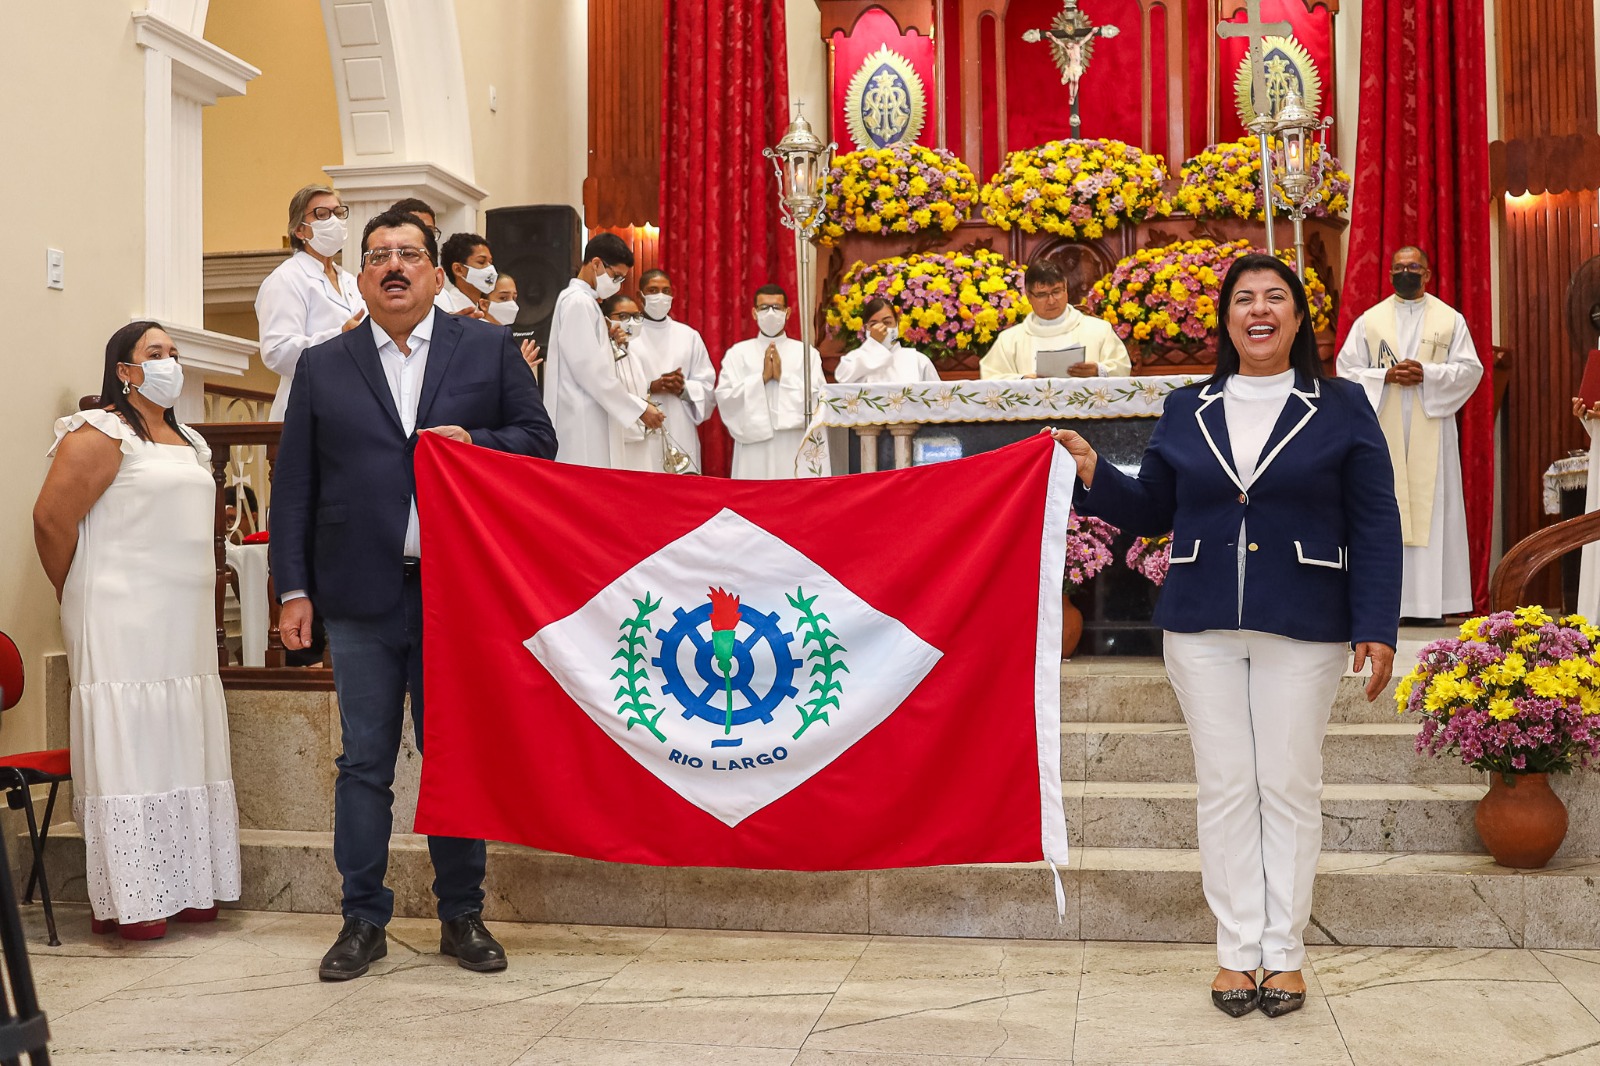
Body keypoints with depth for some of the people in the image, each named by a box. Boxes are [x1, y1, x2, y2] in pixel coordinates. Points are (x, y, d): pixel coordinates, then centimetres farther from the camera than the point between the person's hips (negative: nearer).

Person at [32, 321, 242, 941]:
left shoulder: (188, 443, 18)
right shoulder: (102, 433, -6)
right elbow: (52, 519, -11)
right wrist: (80, 600, -2)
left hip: (186, 624, 8)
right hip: (123, 625, -7)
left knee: (182, 748, 8)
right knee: (127, 746, -5)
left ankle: (184, 888, 14)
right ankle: (129, 902, -1)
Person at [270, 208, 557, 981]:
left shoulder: (489, 349, 7)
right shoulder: (322, 368, 10)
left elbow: (538, 438, 7)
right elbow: (294, 484, 7)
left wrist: (474, 442, -12)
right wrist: (294, 588, 1)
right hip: (362, 598, 1)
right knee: (364, 763, 6)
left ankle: (462, 916, 20)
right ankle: (363, 919, 19)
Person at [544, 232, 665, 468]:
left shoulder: (583, 301, 20)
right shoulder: (578, 302, -10)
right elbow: (590, 370, -16)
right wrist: (639, 408, -12)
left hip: (589, 422, 10)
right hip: (583, 425, -10)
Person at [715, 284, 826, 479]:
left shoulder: (807, 353, 9)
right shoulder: (738, 353, 9)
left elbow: (818, 398, -3)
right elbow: (724, 397, -3)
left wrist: (783, 377, -10)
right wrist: (762, 378, -10)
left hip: (795, 447, 0)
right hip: (753, 446, 0)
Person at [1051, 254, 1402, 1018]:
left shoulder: (1341, 409, 2)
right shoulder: (1187, 411, 9)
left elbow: (1376, 527, -1)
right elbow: (1153, 511, 12)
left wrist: (1376, 627, -9)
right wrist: (1093, 474, -4)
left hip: (1302, 630, -2)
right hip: (1202, 626, 2)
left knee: (1290, 785, 4)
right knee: (1223, 785, 5)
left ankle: (1285, 950, 16)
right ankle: (1237, 947, 15)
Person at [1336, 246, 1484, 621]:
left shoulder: (1450, 319, 9)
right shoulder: (1369, 320, 10)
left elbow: (1470, 368, 3)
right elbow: (1346, 370, 4)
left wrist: (1427, 374, -12)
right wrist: (1385, 376, -12)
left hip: (1431, 429, 0)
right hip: (1382, 429, 0)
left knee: (1431, 510, -3)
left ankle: (1431, 601, -1)